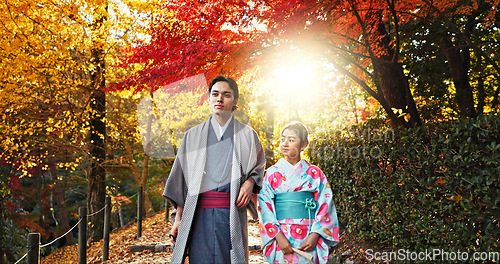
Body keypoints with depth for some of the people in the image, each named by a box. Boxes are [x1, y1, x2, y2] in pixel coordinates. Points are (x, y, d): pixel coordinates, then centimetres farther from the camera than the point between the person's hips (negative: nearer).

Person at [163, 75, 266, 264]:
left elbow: (259, 167, 20)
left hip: (232, 213, 0)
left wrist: (250, 183, -3)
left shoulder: (247, 135, 10)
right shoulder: (193, 135, 12)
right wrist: (178, 218, 5)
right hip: (199, 213, 1)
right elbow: (181, 179, 11)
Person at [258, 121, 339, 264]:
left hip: (309, 238, 0)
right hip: (281, 236, 0)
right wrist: (279, 236, -13)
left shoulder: (315, 173, 5)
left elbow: (325, 206, 1)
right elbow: (266, 207, -2)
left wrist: (315, 235, -11)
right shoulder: (272, 173, 5)